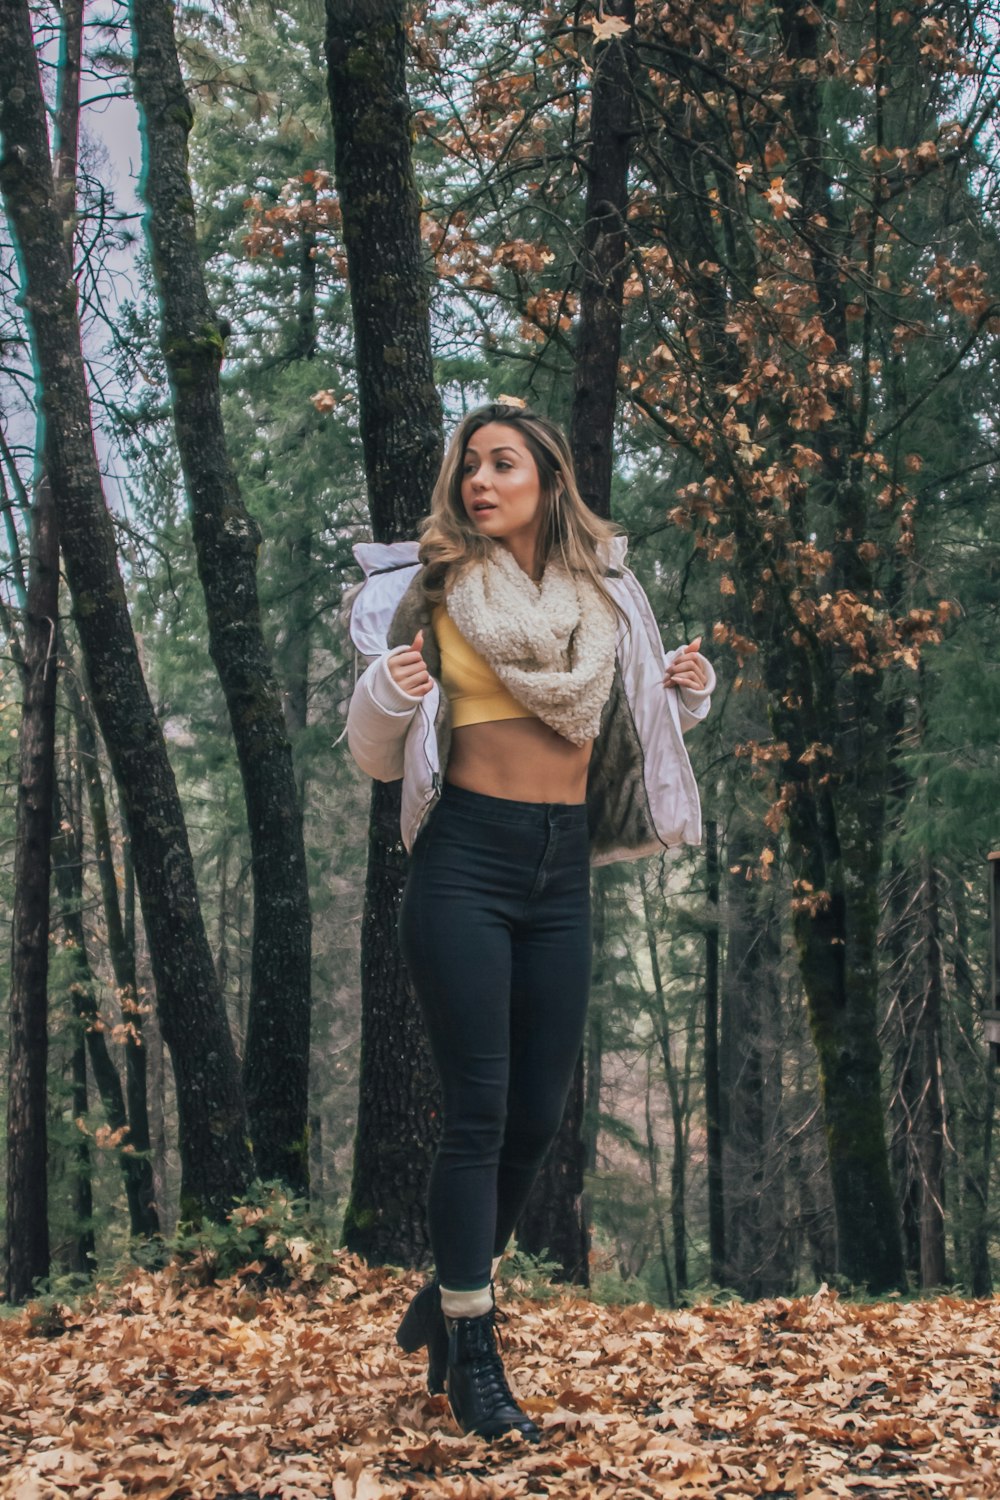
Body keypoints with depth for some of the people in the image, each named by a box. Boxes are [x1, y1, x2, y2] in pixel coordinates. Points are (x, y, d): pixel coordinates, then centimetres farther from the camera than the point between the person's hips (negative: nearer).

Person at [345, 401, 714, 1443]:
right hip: (465, 865, -4)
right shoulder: (437, 589, 0)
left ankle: (448, 1298, 29)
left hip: (562, 876, 5)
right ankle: (470, 1358, 4)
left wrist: (685, 695, 3)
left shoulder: (606, 598, 10)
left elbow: (628, 735, 22)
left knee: (539, 1114, 7)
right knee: (480, 1110, -6)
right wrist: (386, 694, -21)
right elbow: (375, 760, 0)